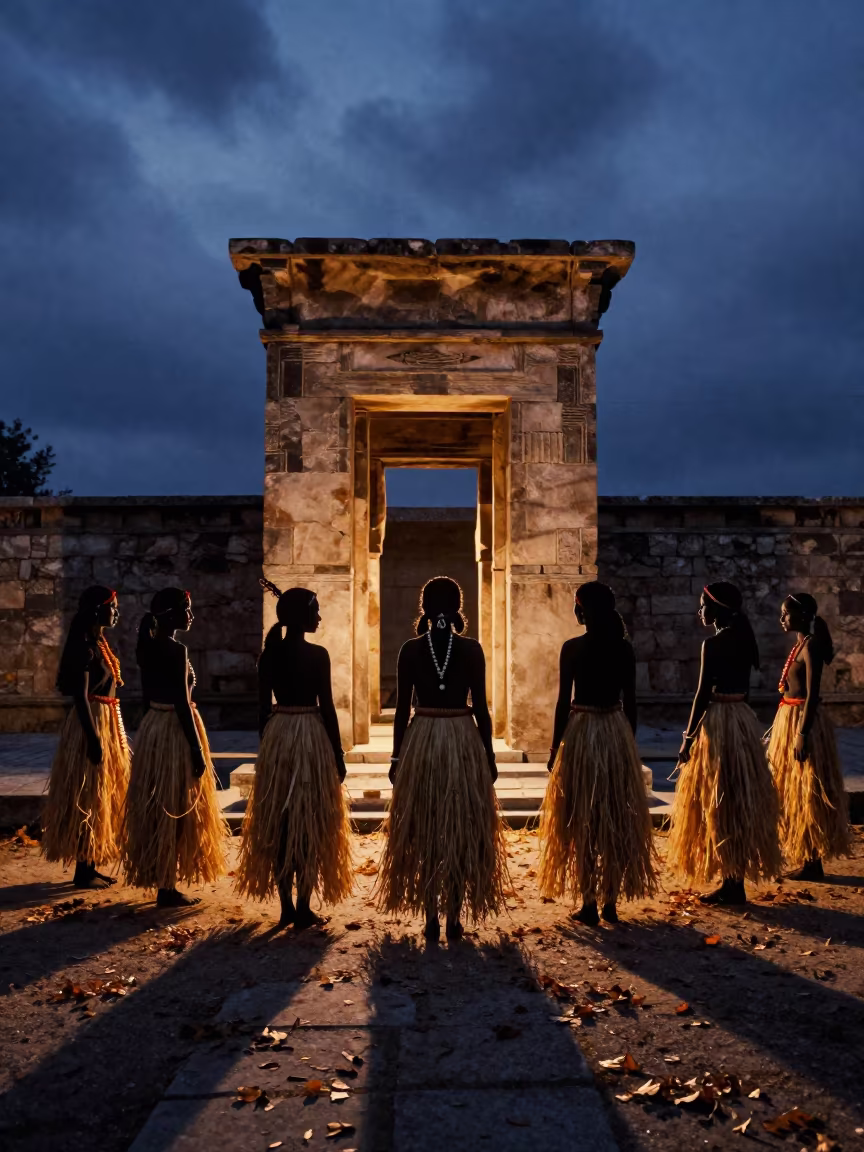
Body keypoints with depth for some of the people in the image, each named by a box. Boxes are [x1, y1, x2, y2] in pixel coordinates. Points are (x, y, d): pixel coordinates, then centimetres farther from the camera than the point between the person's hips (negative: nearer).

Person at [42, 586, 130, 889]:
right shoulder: (85, 647, -16)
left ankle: (91, 865, 22)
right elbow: (80, 696, -21)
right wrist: (93, 738, -24)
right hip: (92, 724, -10)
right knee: (88, 797, -3)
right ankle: (83, 871, 6)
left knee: (103, 796, 14)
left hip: (107, 723, 10)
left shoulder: (100, 644, 12)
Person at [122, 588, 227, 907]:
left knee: (156, 808, 15)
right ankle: (167, 888, 7)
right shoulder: (176, 650, -18)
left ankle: (159, 880, 25)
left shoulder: (149, 646, 8)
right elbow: (181, 703, -20)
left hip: (151, 727, 9)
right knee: (175, 809, 0)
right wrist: (197, 749, -16)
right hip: (174, 730, -9)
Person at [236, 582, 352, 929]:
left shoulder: (269, 654, 2)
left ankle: (286, 906, 16)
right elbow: (327, 707, -9)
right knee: (309, 823, 5)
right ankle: (303, 908, 8)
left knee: (278, 824, 12)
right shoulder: (317, 654, -10)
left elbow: (263, 707, 5)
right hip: (311, 736, -4)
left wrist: (266, 746, 15)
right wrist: (338, 754, -2)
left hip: (276, 735, 4)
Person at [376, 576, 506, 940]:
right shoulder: (472, 649, -4)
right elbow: (481, 708, -3)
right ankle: (454, 917, 13)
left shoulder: (409, 650, -3)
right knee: (462, 832, 10)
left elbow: (402, 709, -1)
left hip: (420, 742, 1)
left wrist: (397, 756, 7)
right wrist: (489, 754, 7)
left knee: (424, 832, 10)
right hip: (464, 742, 0)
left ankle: (431, 917, 12)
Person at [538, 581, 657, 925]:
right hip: (617, 732, 4)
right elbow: (630, 702, 5)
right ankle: (611, 901, 17)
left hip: (582, 732, -4)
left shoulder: (572, 648, -9)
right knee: (617, 820, 12)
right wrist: (629, 742, 15)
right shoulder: (624, 648, 1)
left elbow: (563, 702, -8)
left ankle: (589, 903, 6)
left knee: (581, 822, 5)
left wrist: (555, 748, 0)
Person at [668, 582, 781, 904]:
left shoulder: (713, 644, -16)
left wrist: (688, 739, -11)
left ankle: (732, 885, 4)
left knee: (719, 804, -1)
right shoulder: (743, 640, 10)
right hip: (742, 718, 9)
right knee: (738, 801, 12)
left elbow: (703, 695, -17)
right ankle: (735, 881, 20)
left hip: (719, 722, -9)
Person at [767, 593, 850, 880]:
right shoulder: (800, 645, 13)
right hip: (791, 719, 10)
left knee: (807, 792, -3)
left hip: (803, 721, -10)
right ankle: (805, 857, 23)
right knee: (794, 791, 14)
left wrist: (802, 734, -24)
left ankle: (812, 863, 4)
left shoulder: (811, 646, -15)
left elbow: (812, 694, -21)